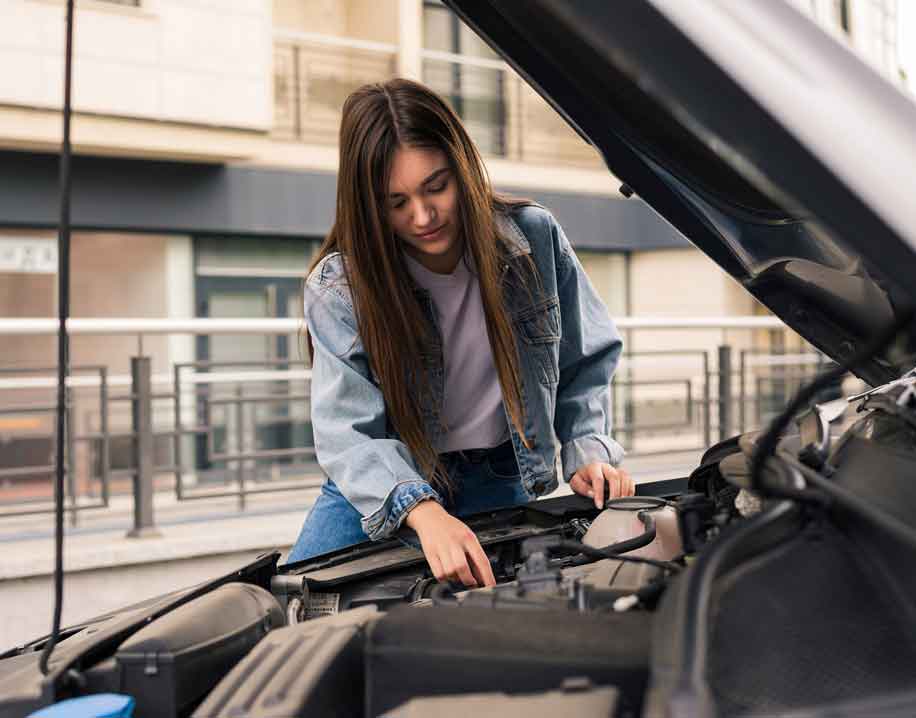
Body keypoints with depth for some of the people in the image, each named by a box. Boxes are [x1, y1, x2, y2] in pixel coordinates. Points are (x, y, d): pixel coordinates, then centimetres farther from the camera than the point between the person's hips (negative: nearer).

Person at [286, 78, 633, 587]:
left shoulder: (536, 239, -11)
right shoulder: (337, 290, -17)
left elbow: (586, 365, 3)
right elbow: (351, 434, -27)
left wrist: (588, 452, -14)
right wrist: (423, 512, -44)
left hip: (502, 482, 1)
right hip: (387, 488, -1)